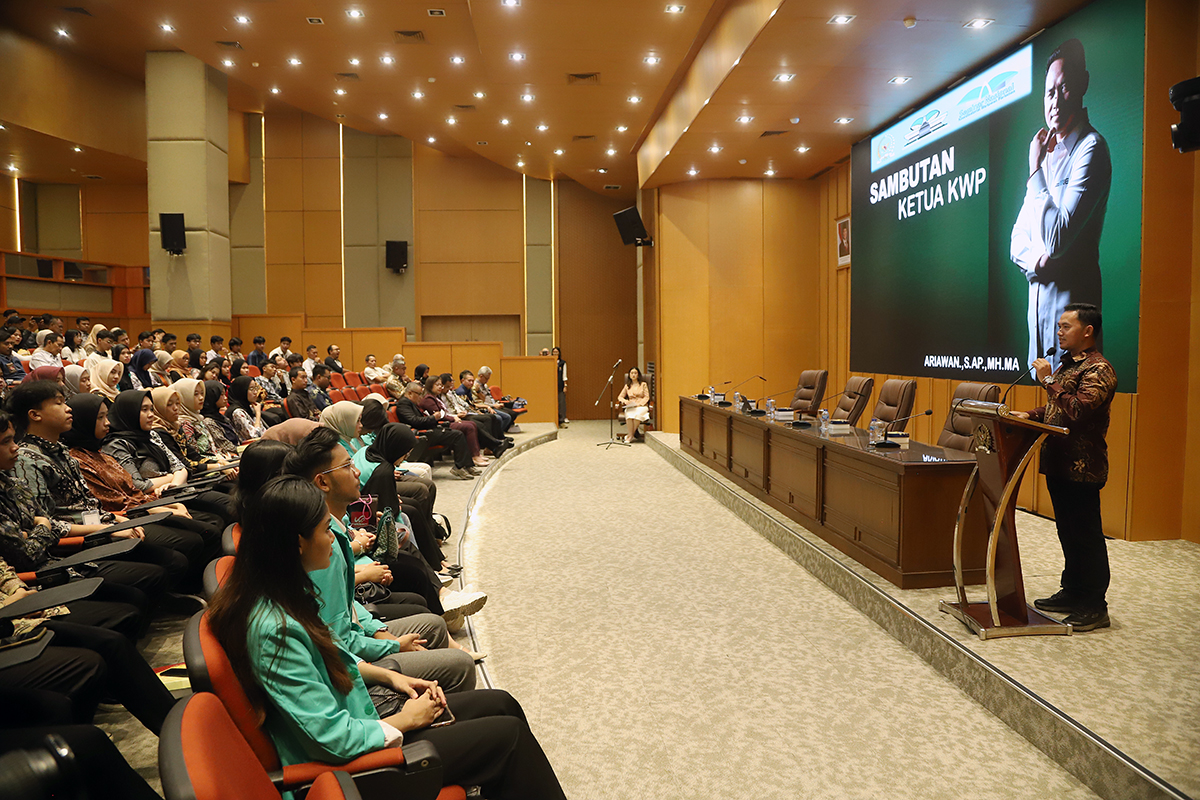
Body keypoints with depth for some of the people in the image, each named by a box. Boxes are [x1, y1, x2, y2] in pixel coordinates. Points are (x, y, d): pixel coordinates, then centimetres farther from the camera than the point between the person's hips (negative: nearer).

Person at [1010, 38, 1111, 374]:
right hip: (1037, 299, 8)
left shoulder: (1091, 148, -10)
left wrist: (1036, 170, -10)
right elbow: (1017, 238, 17)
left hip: (1071, 301, -8)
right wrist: (1034, 259, -7)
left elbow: (1057, 239, -19)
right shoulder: (1047, 149, 16)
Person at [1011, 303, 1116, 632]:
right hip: (1059, 463, 9)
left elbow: (1078, 412, -25)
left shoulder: (1098, 370, -13)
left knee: (1086, 536, -2)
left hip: (1083, 467, -9)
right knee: (1068, 532, 16)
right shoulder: (1067, 365, 17)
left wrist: (1049, 380, -21)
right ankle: (1072, 592, 27)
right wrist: (1030, 415, 7)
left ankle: (1095, 607, 7)